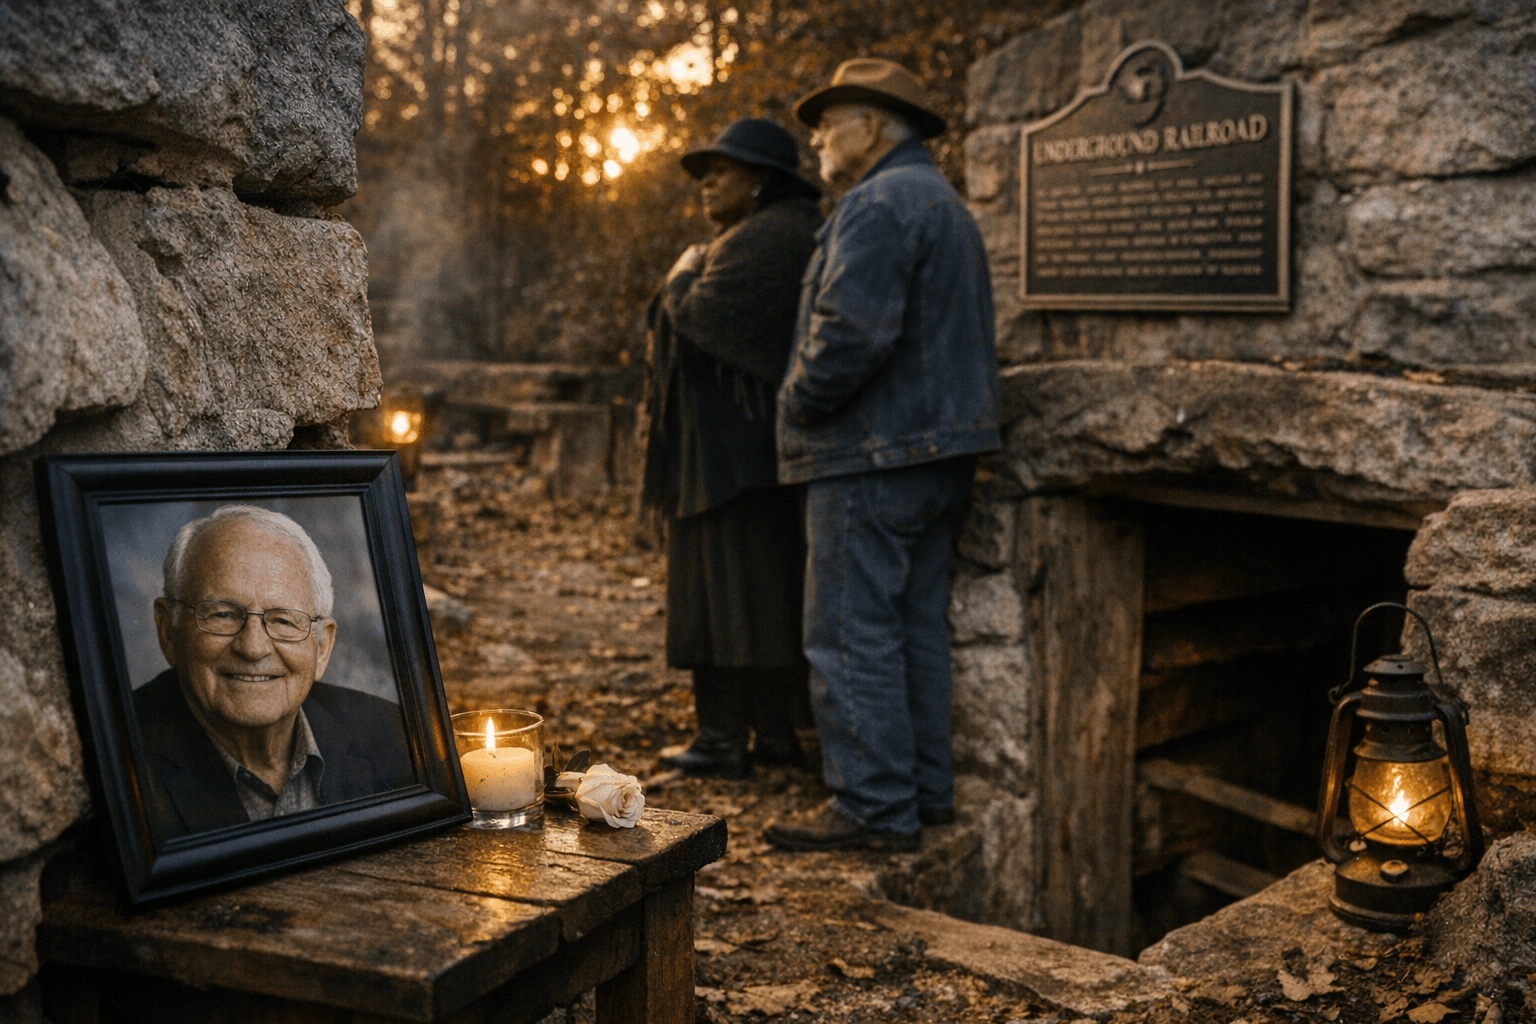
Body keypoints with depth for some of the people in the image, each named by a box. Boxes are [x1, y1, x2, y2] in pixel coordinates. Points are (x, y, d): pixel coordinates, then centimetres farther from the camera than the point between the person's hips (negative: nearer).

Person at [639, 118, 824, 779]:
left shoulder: (764, 239, -14)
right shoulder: (794, 233, 18)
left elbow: (701, 316, -21)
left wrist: (684, 275, -3)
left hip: (735, 445, -10)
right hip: (760, 442, 10)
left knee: (730, 585, -7)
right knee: (771, 588, 11)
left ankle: (725, 739, -3)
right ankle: (775, 733, 16)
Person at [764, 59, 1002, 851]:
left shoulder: (880, 203, -12)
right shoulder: (946, 206, 22)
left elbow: (852, 332, -24)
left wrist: (798, 404, -9)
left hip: (873, 457, -10)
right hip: (939, 452, 10)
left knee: (851, 635, -6)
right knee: (917, 626, 14)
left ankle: (873, 807, -2)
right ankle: (925, 791, 20)